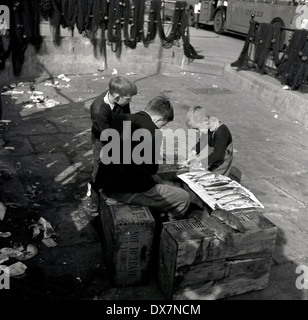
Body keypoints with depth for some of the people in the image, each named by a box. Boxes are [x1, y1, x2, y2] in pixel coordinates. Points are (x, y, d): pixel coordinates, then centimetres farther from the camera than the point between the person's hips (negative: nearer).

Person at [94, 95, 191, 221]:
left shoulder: (117, 119, 4)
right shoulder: (153, 132, -16)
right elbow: (151, 170, -9)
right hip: (128, 192, -8)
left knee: (158, 183, 31)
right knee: (184, 198, 4)